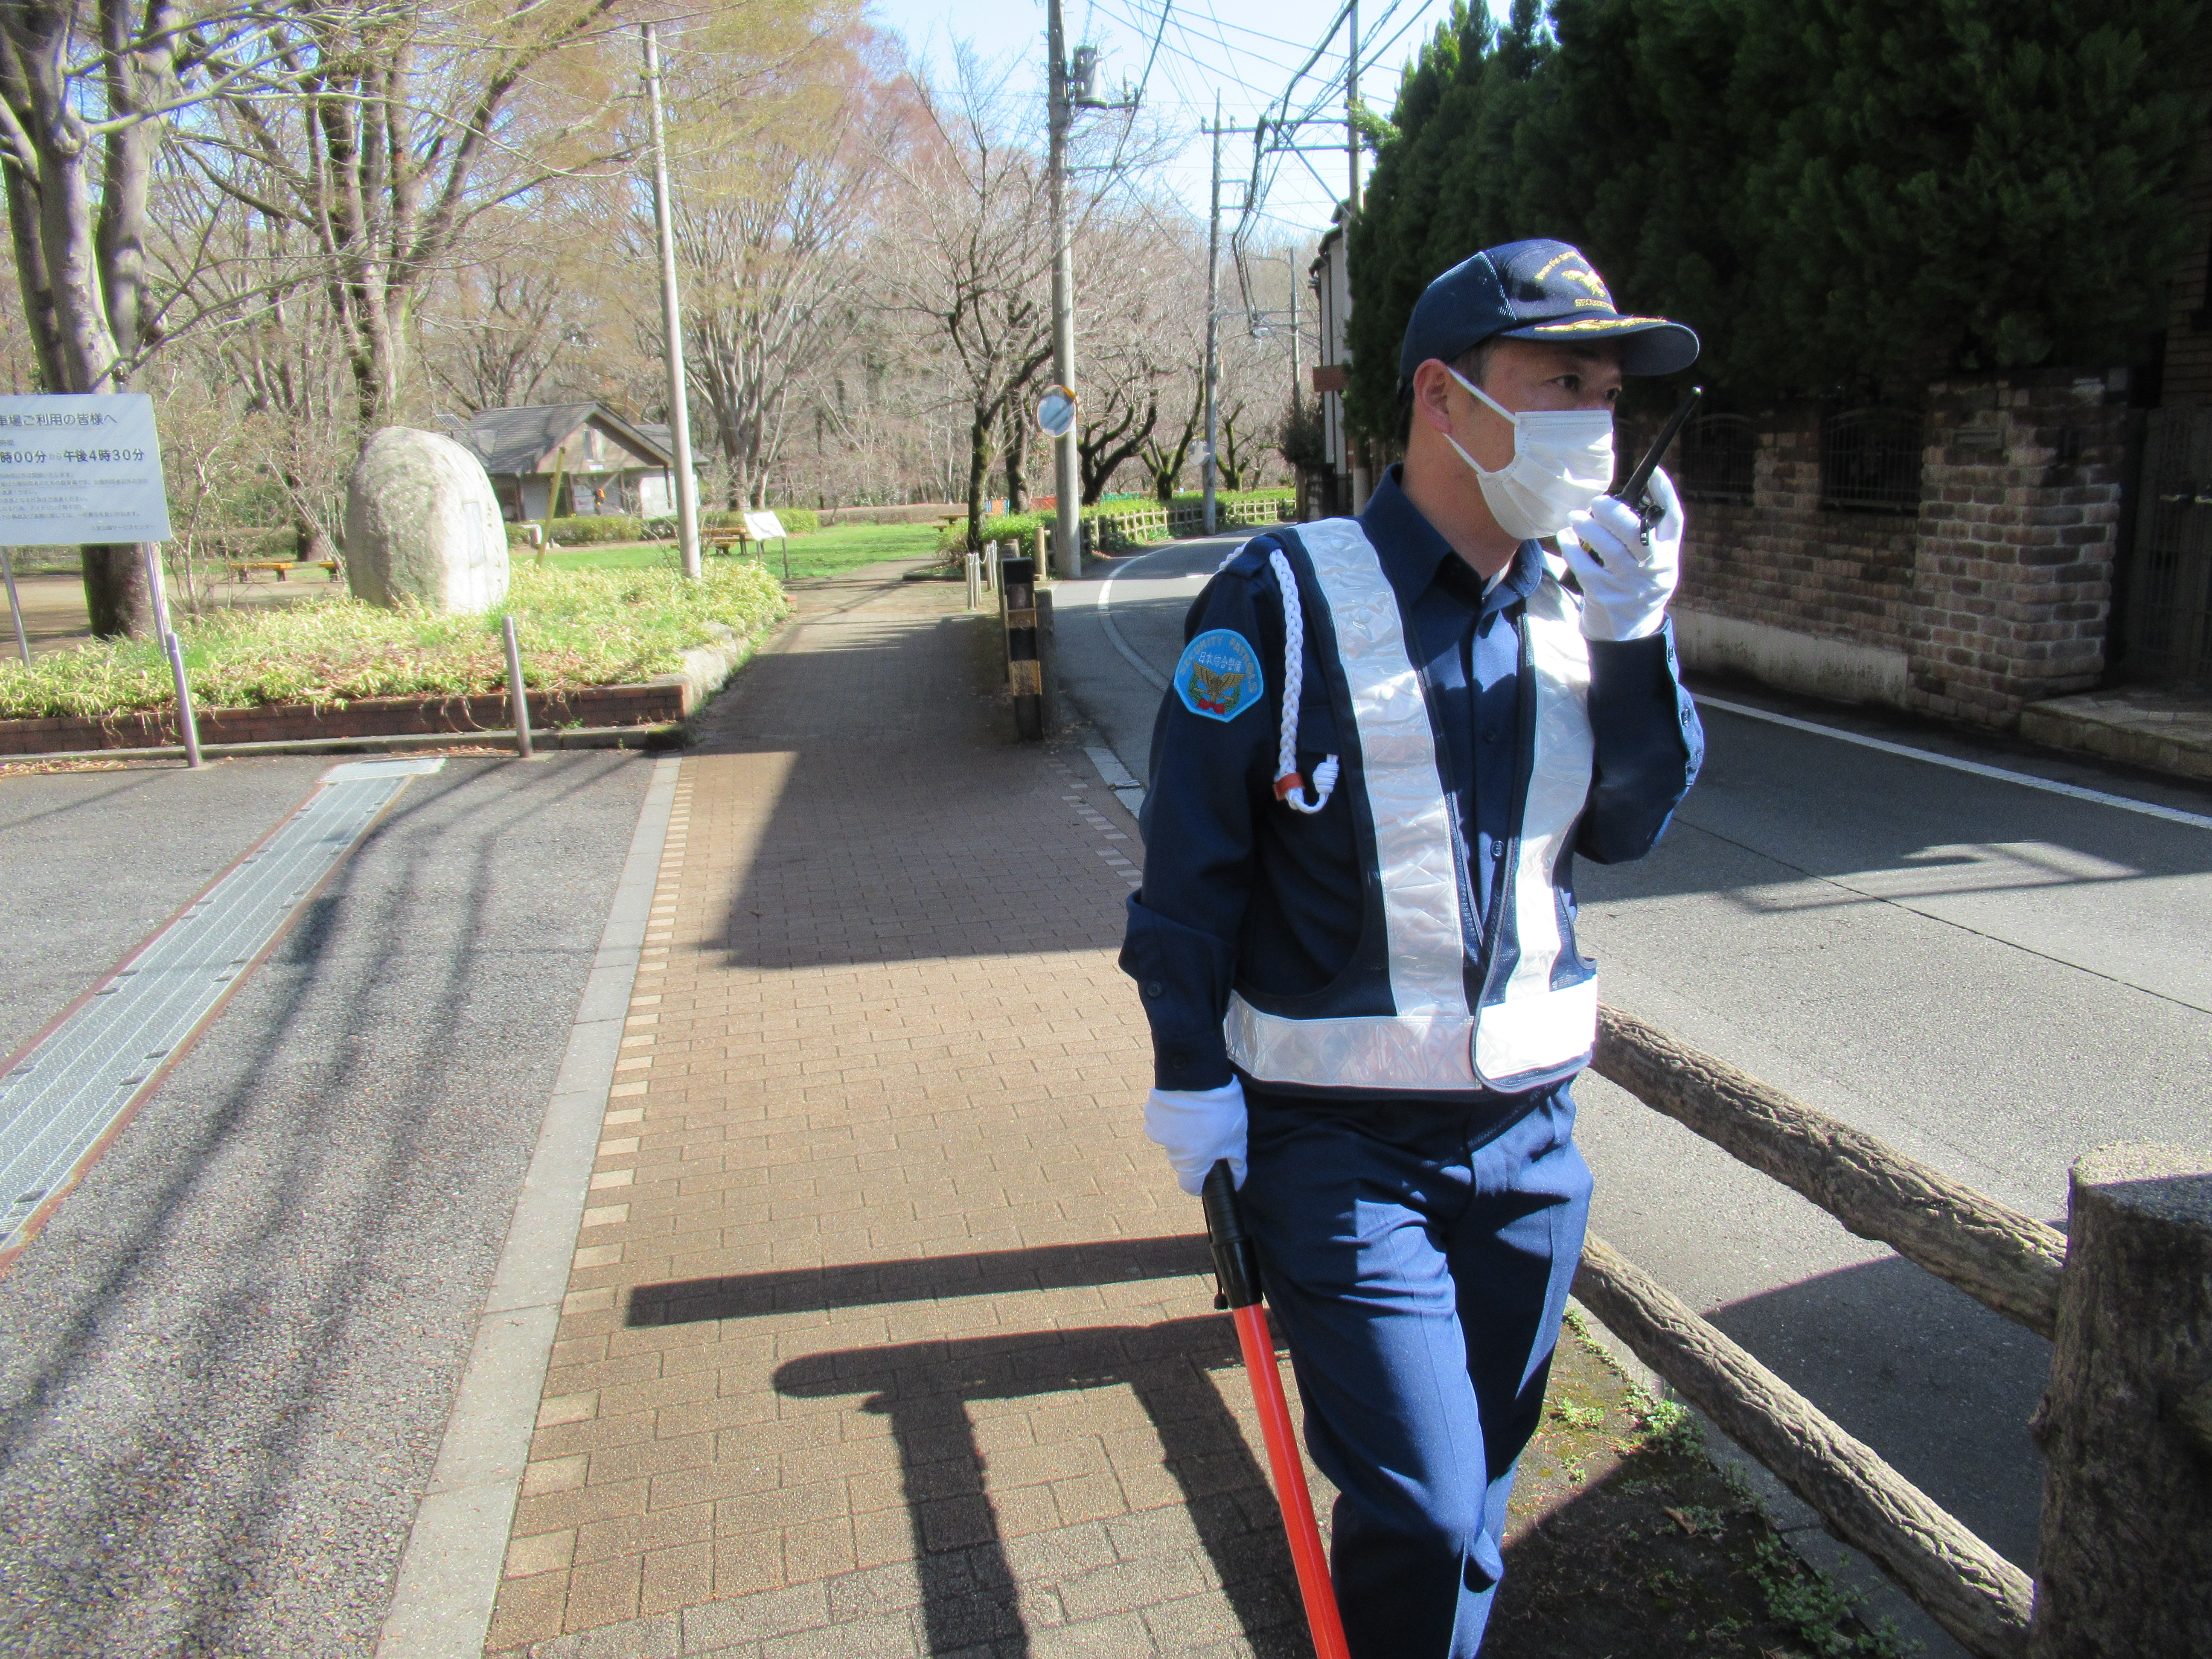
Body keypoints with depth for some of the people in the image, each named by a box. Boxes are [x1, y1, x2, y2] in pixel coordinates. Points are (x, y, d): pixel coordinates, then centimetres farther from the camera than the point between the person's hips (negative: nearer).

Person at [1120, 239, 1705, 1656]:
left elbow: (1629, 828, 6)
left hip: (1529, 1128, 6)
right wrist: (1192, 1069, -10)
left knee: (1480, 1474, 22)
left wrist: (1636, 645, -8)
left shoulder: (1576, 598, 4)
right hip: (1340, 1139, -5)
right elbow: (1190, 850, -10)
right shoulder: (1289, 596, -13)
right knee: (1426, 1515, -1)